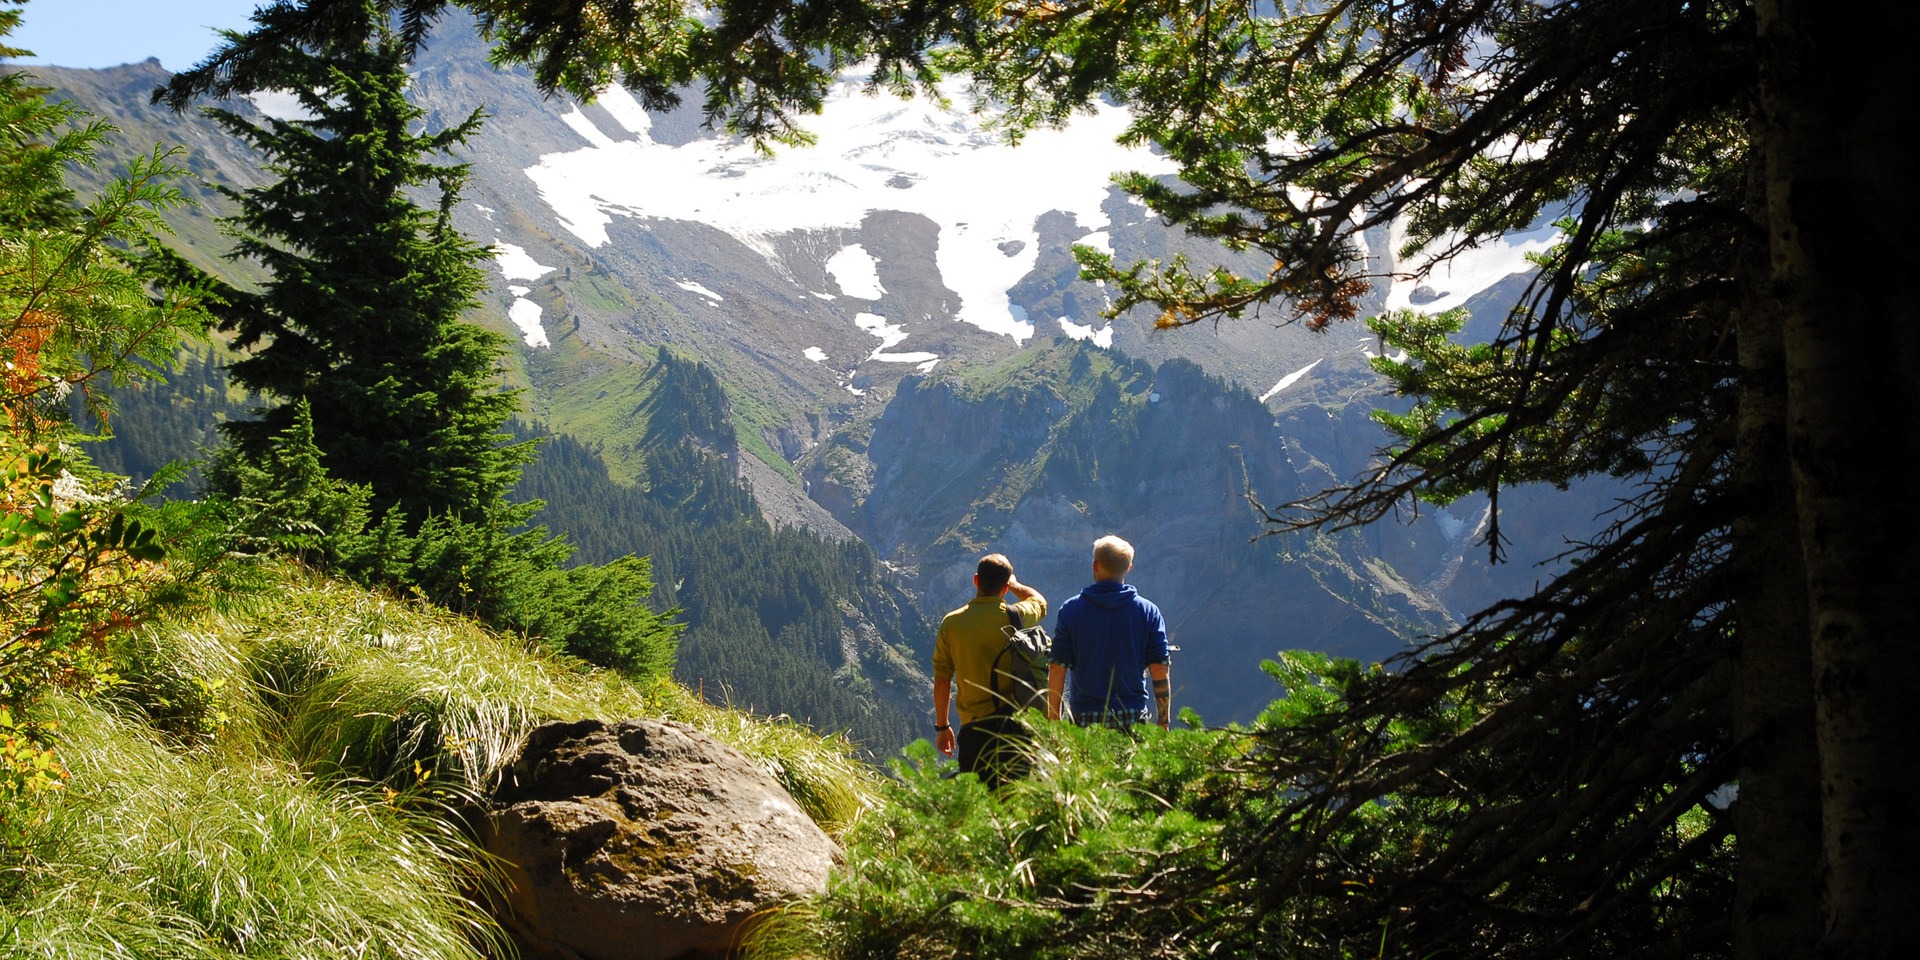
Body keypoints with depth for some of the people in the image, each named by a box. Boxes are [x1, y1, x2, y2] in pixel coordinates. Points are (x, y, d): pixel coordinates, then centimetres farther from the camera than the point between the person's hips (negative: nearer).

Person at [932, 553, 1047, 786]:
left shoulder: (951, 623, -1)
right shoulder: (1015, 616, -3)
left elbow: (941, 681, 4)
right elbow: (1040, 602, 23)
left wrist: (941, 726, 14)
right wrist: (1014, 585, 39)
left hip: (973, 726, 0)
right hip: (1015, 723, 0)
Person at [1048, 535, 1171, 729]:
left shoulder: (1071, 610, 0)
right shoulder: (1148, 611, 2)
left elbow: (1057, 669, -1)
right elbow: (1160, 671, 1)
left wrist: (1053, 719, 5)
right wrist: (1164, 722, 8)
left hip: (1084, 717, -1)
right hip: (1132, 717, 1)